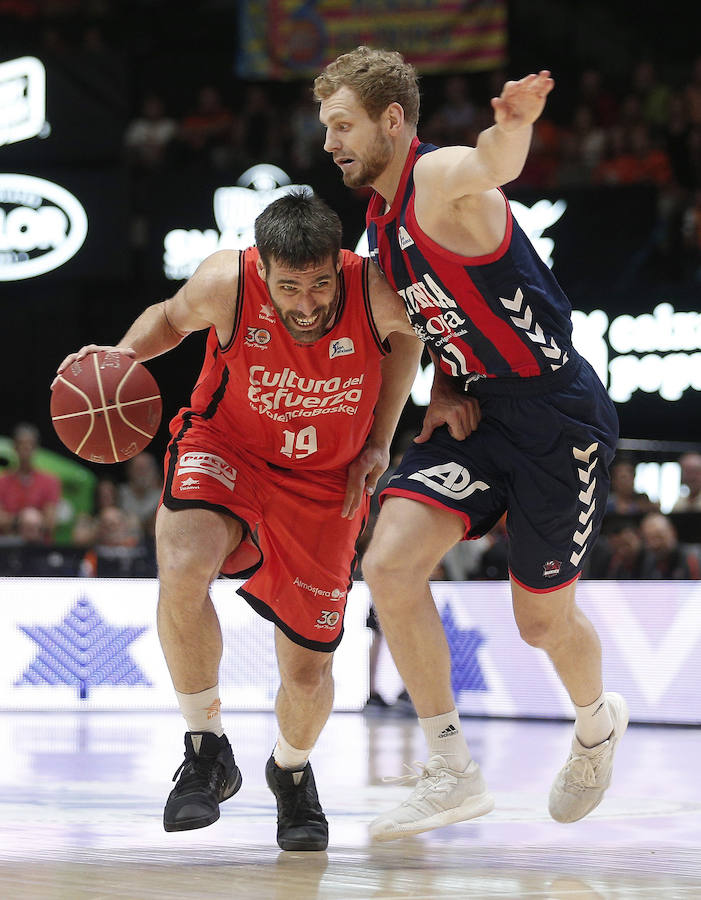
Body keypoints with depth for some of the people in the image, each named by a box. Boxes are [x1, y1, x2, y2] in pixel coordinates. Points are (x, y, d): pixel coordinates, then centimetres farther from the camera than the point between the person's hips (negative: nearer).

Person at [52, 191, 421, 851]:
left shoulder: (375, 293, -24)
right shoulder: (226, 283, -25)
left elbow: (406, 337, 2)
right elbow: (169, 316, 0)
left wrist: (378, 444, -3)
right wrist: (126, 353, -21)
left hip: (325, 481, 1)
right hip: (226, 450, -1)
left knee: (308, 669, 4)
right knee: (182, 567, -34)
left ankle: (292, 771, 41)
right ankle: (207, 749, -14)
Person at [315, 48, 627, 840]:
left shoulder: (440, 179, -18)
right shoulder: (381, 217, 9)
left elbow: (491, 162, -44)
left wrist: (514, 123, -69)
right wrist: (443, 392, 1)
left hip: (558, 415, -7)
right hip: (477, 412, 7)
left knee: (542, 620, 7)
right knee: (389, 563, -13)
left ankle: (597, 722, 42)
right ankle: (452, 774, -3)